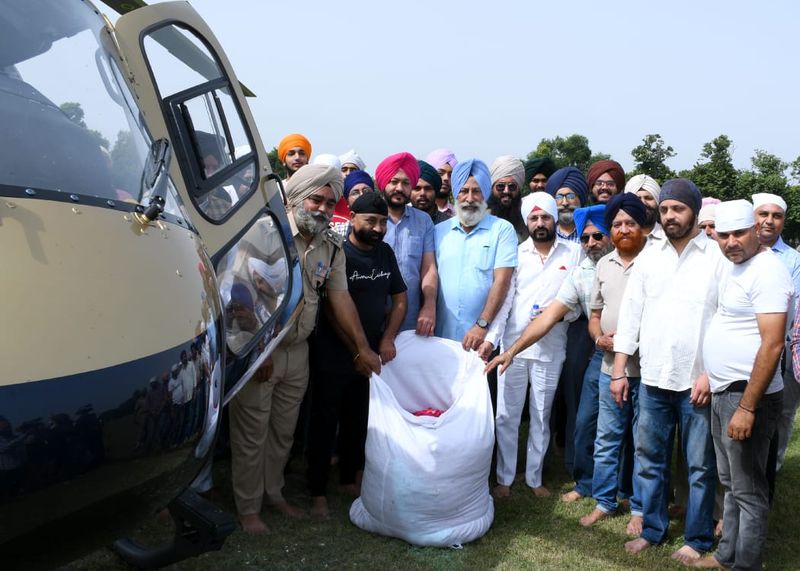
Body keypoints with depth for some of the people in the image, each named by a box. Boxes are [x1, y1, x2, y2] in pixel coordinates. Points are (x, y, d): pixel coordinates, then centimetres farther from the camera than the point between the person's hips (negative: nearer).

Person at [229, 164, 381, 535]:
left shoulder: (331, 247, 4)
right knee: (251, 434, 4)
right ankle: (248, 508, 19)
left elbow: (340, 297, 7)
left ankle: (273, 493, 35)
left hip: (298, 350, 6)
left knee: (283, 431, 17)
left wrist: (362, 347, 4)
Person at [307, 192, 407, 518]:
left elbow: (399, 299, 12)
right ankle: (318, 491, 11)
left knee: (358, 421, 15)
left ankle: (349, 479, 30)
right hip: (334, 356, -6)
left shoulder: (385, 253, 7)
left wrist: (387, 340, -2)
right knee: (324, 422, 2)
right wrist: (359, 352, -13)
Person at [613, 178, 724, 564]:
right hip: (652, 378, 4)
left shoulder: (718, 257, -6)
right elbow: (631, 312, 8)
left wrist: (710, 374, -14)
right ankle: (652, 529, 28)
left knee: (700, 465, 8)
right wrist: (619, 369, 4)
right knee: (649, 459, 13)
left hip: (698, 381, -4)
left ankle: (697, 539, 22)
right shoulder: (648, 256, 7)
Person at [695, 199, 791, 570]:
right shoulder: (733, 267, 12)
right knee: (730, 483, 20)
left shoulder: (767, 272, -17)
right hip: (724, 392, 10)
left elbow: (772, 345, -23)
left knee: (748, 491, 2)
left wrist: (747, 407, -24)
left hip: (747, 396, -10)